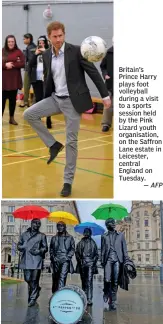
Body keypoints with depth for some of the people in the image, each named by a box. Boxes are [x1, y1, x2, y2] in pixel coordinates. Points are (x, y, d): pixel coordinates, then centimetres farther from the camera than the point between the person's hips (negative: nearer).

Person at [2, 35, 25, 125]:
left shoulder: (19, 52, 4)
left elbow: (22, 64, -5)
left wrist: (12, 65, -15)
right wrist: (5, 65, -19)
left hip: (14, 79, 1)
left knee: (13, 99, 8)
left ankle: (12, 118, 17)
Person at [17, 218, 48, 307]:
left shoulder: (42, 236, 10)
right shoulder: (24, 234, 15)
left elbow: (45, 248, 7)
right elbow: (19, 245, 18)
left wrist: (38, 251, -11)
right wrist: (22, 248, -4)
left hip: (37, 260, -2)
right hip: (26, 260, 2)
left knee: (34, 280, -6)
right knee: (27, 279, 3)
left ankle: (33, 298, 1)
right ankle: (36, 289, 32)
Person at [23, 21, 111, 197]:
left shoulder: (75, 50, -11)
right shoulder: (46, 55, 5)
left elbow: (93, 72, -8)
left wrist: (105, 95, -9)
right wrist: (45, 101, 19)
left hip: (73, 100, -5)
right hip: (55, 99, 5)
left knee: (71, 141, -3)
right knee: (29, 114, -11)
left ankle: (68, 181, 9)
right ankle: (53, 144, 3)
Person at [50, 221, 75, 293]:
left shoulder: (70, 238, 8)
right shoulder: (54, 238, 16)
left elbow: (72, 249, 7)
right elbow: (51, 249, 16)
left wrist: (68, 256, -7)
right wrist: (52, 257, 1)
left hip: (65, 261, -3)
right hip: (56, 261, 3)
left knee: (62, 277, -17)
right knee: (55, 279, 5)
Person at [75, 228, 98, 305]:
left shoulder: (93, 243, 8)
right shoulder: (80, 243, 11)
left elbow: (96, 254, 9)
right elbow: (77, 253, 9)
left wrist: (93, 261, -5)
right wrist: (80, 260, -5)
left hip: (90, 264, -2)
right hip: (82, 264, 2)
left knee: (89, 281, -12)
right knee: (84, 281, 9)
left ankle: (89, 299, -18)